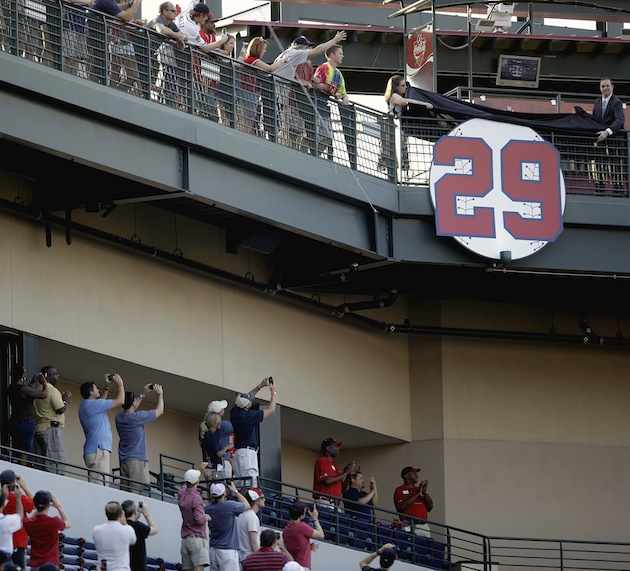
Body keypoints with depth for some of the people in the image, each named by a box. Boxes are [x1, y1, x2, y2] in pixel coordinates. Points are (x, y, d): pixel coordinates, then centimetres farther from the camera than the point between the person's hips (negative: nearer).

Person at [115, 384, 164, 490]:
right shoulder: (137, 417, -11)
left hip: (123, 460, 7)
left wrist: (144, 394, 34)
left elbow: (131, 409, 31)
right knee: (140, 491, -13)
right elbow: (159, 411, 2)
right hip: (137, 460, -7)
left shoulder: (119, 417, 8)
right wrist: (160, 394, 17)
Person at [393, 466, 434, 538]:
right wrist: (417, 494, -10)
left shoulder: (419, 489, 19)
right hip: (409, 526, -6)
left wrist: (425, 492, 1)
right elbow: (401, 507, -13)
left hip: (424, 526, 6)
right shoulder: (400, 490, 3)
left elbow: (430, 507, 16)